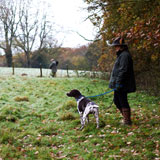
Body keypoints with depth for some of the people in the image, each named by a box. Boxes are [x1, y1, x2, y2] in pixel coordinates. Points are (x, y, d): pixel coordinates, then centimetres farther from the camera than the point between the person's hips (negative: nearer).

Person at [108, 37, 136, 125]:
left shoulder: (124, 55, -16)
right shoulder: (121, 55, 18)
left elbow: (123, 70, -23)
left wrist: (118, 82, -25)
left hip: (121, 85, -11)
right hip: (118, 84, 11)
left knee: (123, 101, -4)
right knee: (116, 101, 16)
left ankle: (127, 121, 4)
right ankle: (126, 118, 24)